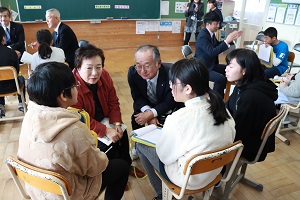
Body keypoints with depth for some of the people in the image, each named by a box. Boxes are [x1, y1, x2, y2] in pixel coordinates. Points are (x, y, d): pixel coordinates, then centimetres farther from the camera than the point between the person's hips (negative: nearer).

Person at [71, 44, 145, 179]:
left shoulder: (104, 76, -11)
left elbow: (113, 102, -3)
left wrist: (117, 124, -15)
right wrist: (105, 131, -30)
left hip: (102, 120, 7)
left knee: (122, 134, -2)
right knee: (106, 145, -20)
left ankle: (126, 166, 24)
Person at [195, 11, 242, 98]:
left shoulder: (210, 33, 5)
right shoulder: (203, 36, -23)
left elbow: (218, 45, 19)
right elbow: (212, 52, -32)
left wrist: (230, 39, 6)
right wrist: (227, 41, -31)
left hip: (210, 64, 10)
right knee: (221, 78, -24)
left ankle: (220, 93, 24)